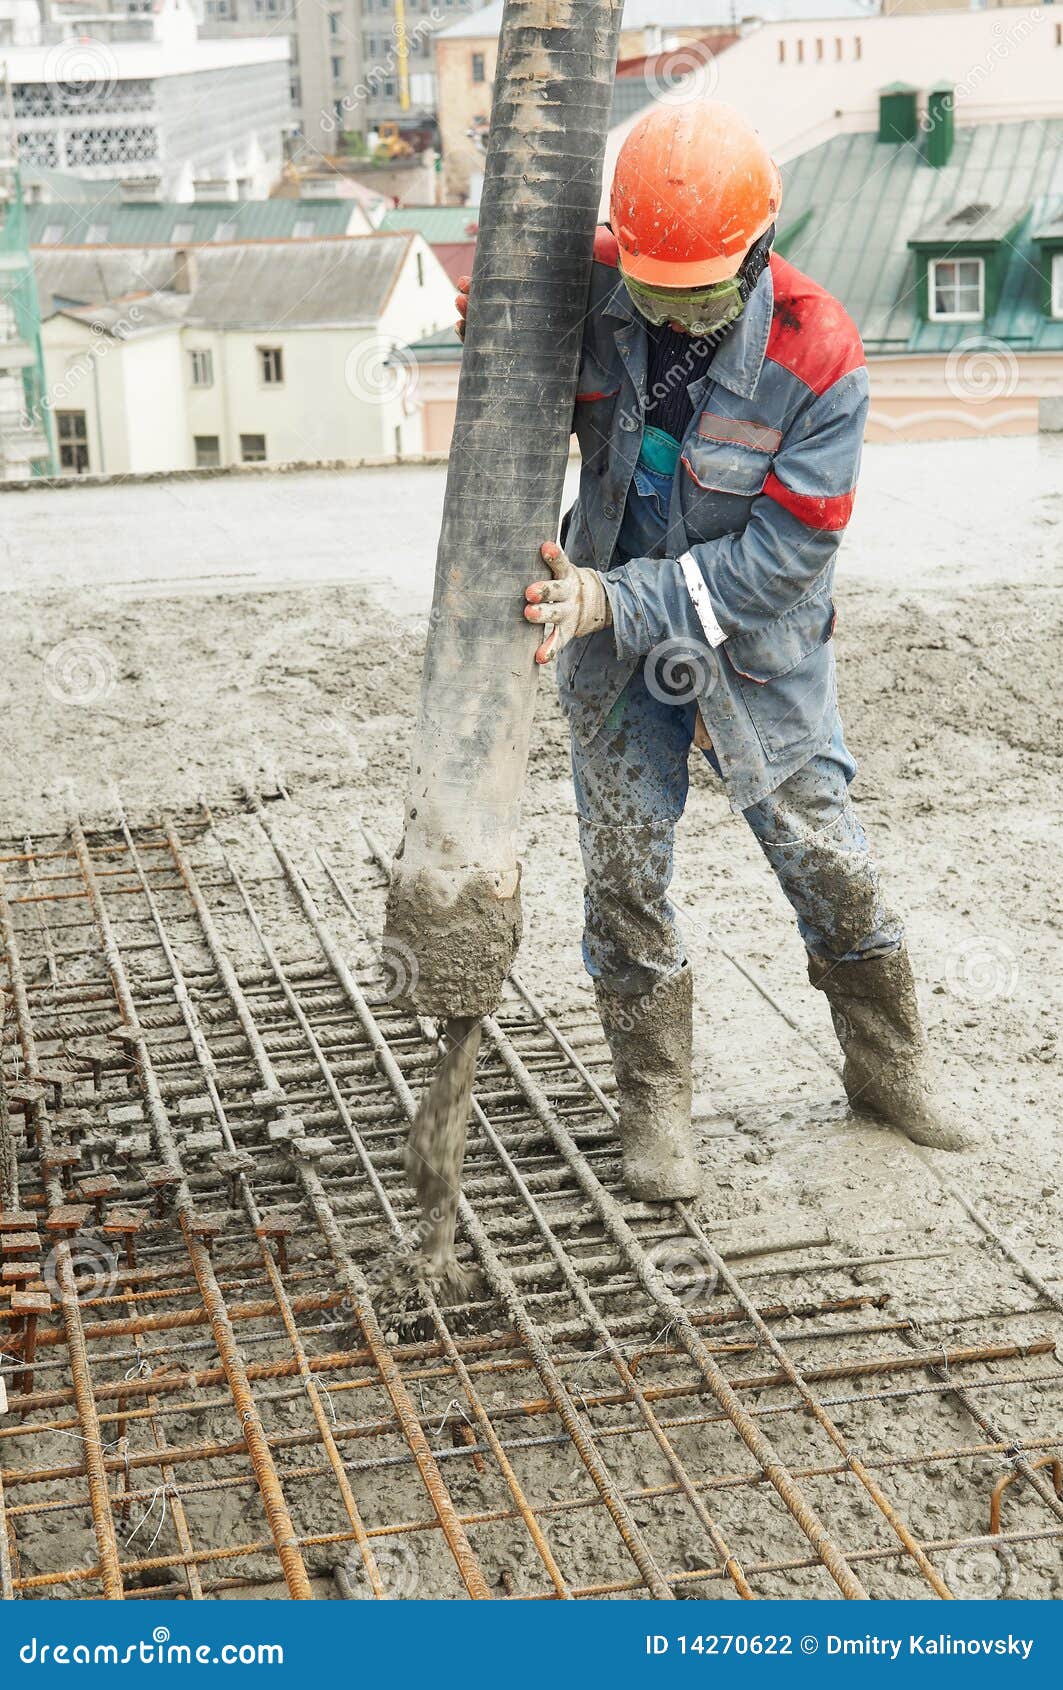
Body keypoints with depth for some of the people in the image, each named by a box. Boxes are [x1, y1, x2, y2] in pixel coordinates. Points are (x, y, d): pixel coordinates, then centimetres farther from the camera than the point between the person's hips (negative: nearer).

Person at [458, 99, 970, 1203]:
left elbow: (784, 553, -25)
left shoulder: (817, 358, -25)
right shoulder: (591, 287, -15)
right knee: (625, 875, 5)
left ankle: (888, 1067, 32)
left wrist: (617, 603, -31)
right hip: (614, 631, 2)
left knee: (826, 863, 9)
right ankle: (655, 1107, 22)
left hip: (755, 646, -2)